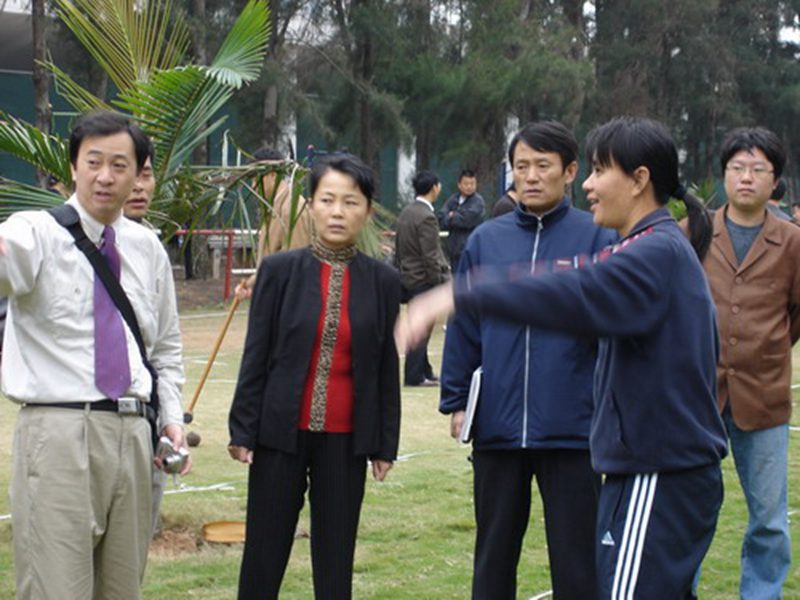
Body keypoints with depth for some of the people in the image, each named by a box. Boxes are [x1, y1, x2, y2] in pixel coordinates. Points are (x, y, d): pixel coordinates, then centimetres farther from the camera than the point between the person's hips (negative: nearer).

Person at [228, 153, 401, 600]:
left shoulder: (382, 281, 1)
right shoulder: (280, 270, -3)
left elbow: (387, 367, 5)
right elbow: (255, 356, 0)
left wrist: (385, 444, 5)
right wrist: (242, 430, -2)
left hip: (345, 441, 1)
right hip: (282, 433, -1)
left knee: (336, 561, 7)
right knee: (265, 553, 4)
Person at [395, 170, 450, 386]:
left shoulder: (405, 212, 7)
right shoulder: (426, 217, -19)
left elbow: (399, 248, 13)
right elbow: (430, 256, -20)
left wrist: (400, 269, 19)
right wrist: (438, 282, -13)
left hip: (407, 277, 9)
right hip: (423, 279, -9)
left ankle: (424, 371, 26)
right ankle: (414, 375, 4)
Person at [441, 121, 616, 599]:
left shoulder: (597, 238, -2)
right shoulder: (486, 240, 6)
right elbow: (463, 327, 9)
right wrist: (456, 401, 5)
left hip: (572, 429, -3)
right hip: (497, 429, 3)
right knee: (493, 558, 15)